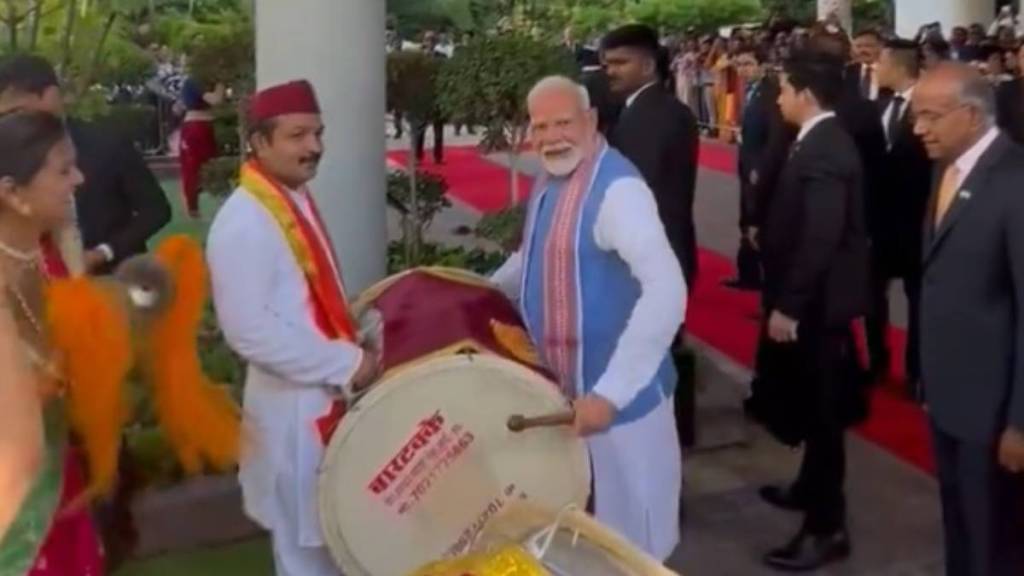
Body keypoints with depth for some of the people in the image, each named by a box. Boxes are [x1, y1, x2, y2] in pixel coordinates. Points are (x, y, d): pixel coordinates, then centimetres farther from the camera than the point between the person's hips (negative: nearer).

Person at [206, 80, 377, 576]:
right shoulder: (244, 222, -22)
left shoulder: (296, 200, 7)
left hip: (328, 395, 9)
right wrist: (345, 363, -23)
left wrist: (354, 344, 5)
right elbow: (249, 330, -28)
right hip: (295, 405, -9)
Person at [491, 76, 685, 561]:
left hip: (615, 394, -8)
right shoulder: (549, 180, 6)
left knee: (625, 535, 9)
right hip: (559, 388, 9)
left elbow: (667, 291, -36)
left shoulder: (617, 188, -24)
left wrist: (610, 392, -41)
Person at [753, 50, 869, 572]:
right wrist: (785, 299, 14)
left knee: (821, 410, -1)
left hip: (816, 301, -10)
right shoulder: (820, 141, 9)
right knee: (811, 404, 22)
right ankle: (813, 486, 39)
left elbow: (821, 238, -27)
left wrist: (787, 307, -23)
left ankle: (826, 527, 8)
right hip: (808, 297, 10)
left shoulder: (824, 150, -22)